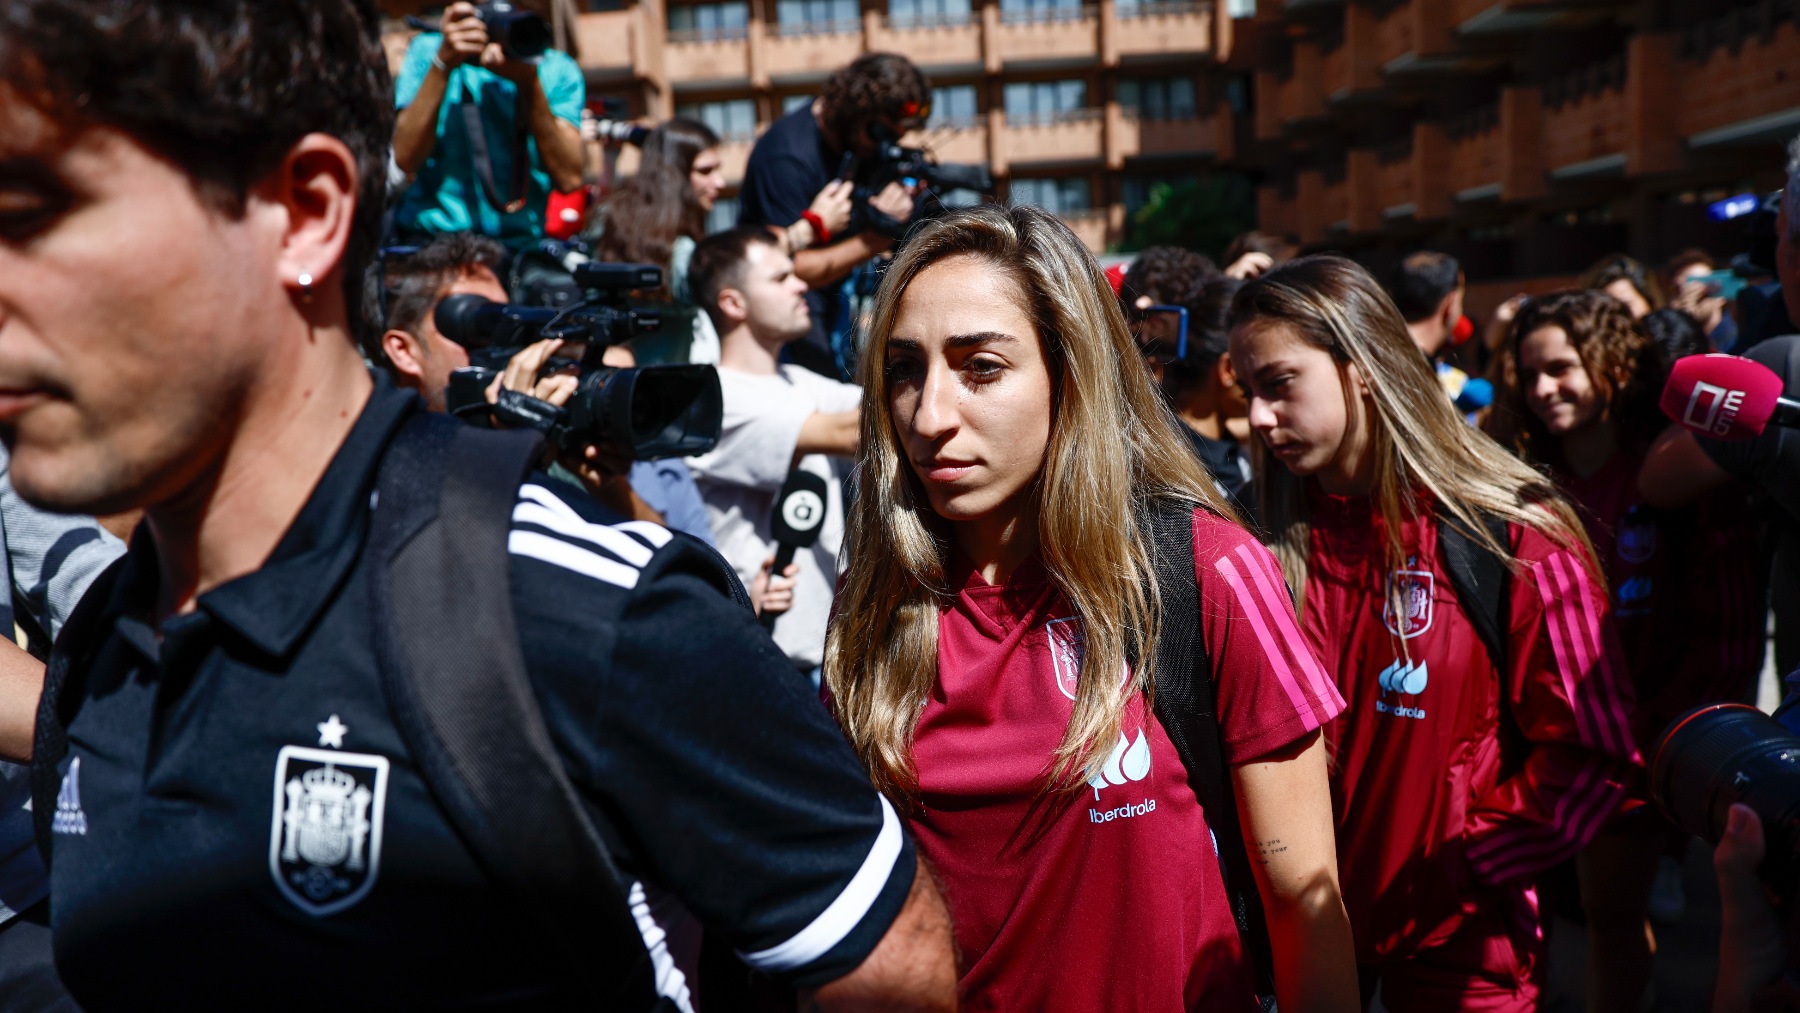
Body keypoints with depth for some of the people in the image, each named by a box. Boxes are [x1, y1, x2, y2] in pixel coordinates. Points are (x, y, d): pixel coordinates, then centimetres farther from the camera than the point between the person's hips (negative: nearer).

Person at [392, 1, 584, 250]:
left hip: (525, 243, 2)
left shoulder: (558, 69, 7)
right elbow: (406, 158, -8)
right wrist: (443, 65, -14)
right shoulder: (427, 50, 6)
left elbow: (569, 178, -9)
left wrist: (529, 83, -17)